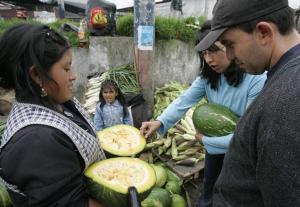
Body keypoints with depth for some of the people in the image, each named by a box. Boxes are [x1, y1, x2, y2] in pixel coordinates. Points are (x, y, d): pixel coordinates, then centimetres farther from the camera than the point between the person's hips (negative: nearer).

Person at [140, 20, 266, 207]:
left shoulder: (259, 80, -31)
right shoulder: (208, 76, -11)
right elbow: (185, 100, -19)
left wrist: (206, 140, -23)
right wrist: (160, 121, -35)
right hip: (214, 143, 5)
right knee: (209, 184, 29)